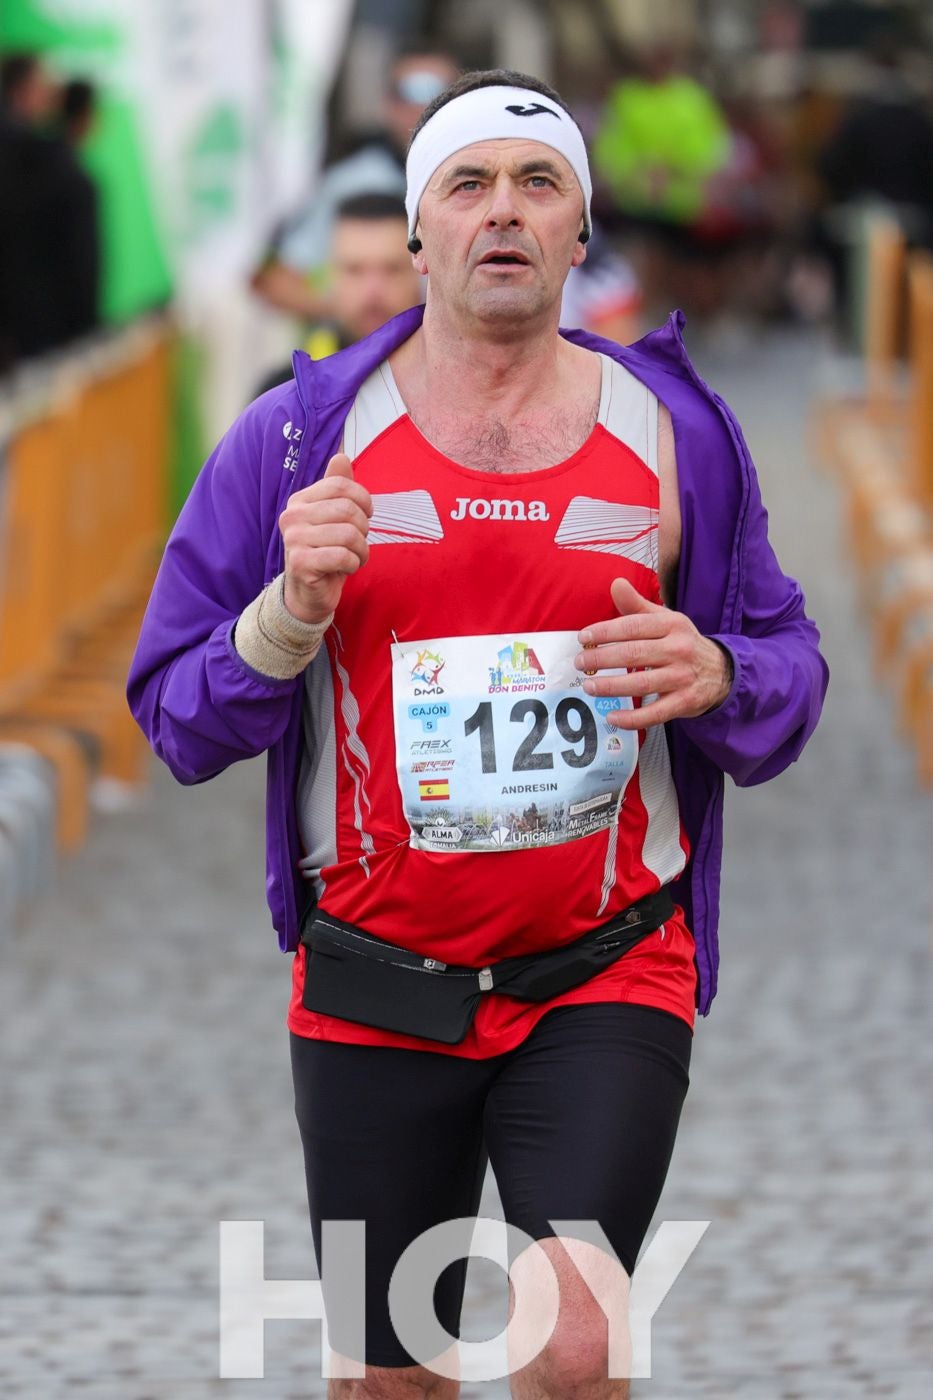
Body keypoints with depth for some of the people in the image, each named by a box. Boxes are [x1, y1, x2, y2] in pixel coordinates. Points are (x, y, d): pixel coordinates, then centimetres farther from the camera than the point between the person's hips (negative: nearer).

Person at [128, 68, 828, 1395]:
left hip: (609, 985, 0)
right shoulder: (298, 438, -1)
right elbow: (177, 716, 1)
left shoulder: (678, 434, 3)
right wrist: (289, 618, -19)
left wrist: (715, 679, -12)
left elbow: (791, 671, 11)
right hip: (374, 998, 1)